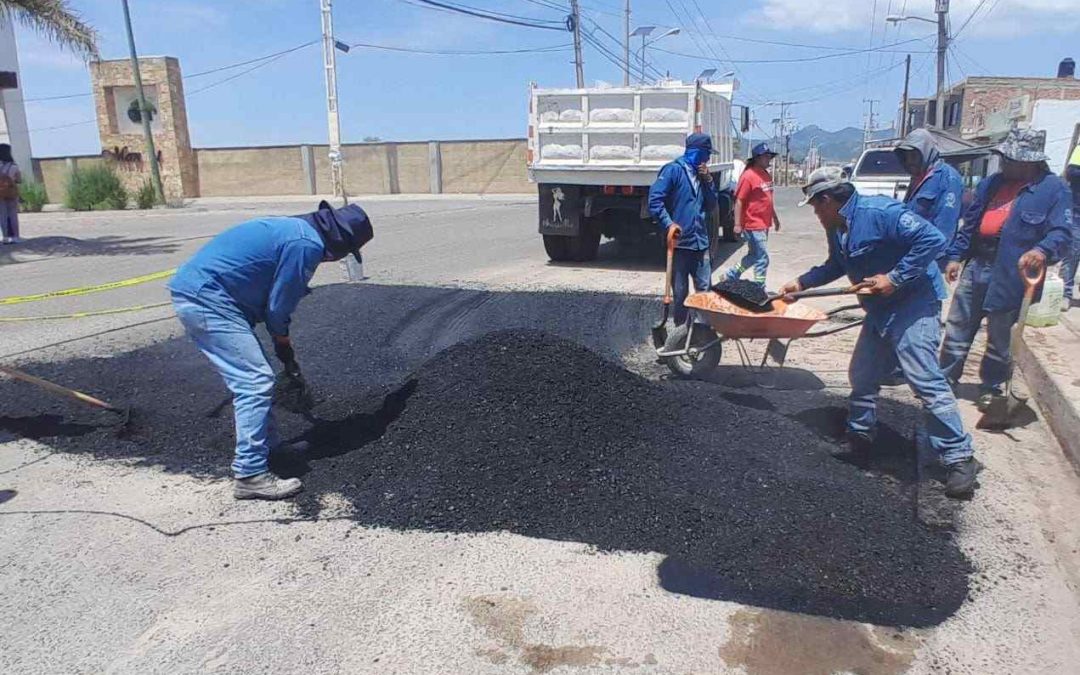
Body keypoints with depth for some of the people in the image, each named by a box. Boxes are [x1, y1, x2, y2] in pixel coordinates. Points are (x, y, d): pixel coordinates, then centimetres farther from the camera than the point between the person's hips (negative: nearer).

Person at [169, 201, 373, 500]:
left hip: (192, 293, 11)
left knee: (255, 378, 17)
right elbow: (278, 308, -9)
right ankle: (251, 476, -6)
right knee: (256, 383, -9)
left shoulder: (294, 229, 18)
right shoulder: (308, 244, -13)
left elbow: (273, 301, 24)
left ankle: (267, 450, 29)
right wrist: (286, 352, 9)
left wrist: (286, 355, 26)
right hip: (207, 299, -11)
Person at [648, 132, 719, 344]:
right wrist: (669, 224, -23)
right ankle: (681, 331, 13)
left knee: (705, 289, 6)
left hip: (700, 242, 6)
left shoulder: (702, 174, 16)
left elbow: (711, 205, 17)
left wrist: (708, 181, 3)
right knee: (681, 293, 2)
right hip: (679, 242, -6)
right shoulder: (673, 170, -6)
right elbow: (655, 199, -14)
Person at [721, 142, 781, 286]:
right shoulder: (748, 176, -15)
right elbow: (739, 201, -16)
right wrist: (737, 224, -18)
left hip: (764, 224, 9)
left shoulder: (766, 175, 11)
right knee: (762, 258, -4)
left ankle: (730, 276, 32)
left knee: (754, 256, 18)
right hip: (753, 225, -9)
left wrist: (775, 217, 23)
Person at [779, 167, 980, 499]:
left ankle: (960, 459, -6)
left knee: (925, 381, -13)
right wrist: (801, 282, 23)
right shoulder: (836, 229, 9)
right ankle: (859, 437, 31)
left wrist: (895, 278, -25)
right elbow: (835, 266, 28)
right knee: (862, 377, 14)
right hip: (880, 310, 10)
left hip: (913, 304, -10)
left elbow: (932, 239, -26)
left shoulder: (879, 212, -21)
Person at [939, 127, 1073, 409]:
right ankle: (945, 379, 24)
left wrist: (1043, 250, -31)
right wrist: (955, 256, 11)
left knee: (999, 339, 7)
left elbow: (1062, 233, -11)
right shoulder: (991, 183, 12)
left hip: (1010, 275, -5)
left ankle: (990, 389, 23)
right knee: (957, 329, 11)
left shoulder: (1053, 189, -5)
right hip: (975, 267, 5)